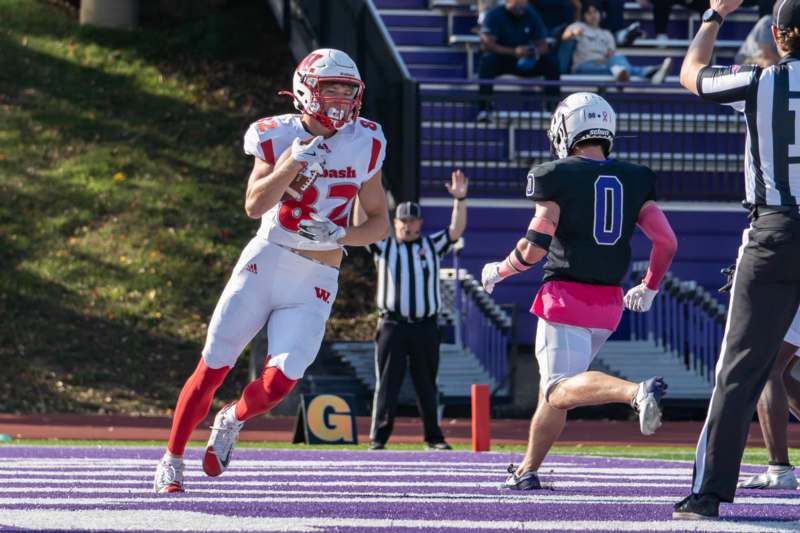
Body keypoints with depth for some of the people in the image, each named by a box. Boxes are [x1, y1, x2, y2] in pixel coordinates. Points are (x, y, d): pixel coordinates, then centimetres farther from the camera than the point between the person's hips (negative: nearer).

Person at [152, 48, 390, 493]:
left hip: (315, 284, 1)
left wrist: (339, 235, -12)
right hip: (266, 263, -1)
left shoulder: (364, 144, 1)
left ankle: (233, 420, 22)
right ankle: (173, 460, 16)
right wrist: (294, 163, -26)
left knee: (279, 383, -12)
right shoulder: (280, 136, -4)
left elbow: (379, 223, 7)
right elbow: (255, 206, -15)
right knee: (212, 369, -2)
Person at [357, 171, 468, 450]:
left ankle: (433, 437, 15)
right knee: (387, 384, -4)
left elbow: (456, 230, 0)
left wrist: (460, 200, -14)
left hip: (425, 327, 2)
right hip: (392, 325, -2)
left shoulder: (431, 246, 11)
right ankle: (378, 438, -5)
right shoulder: (383, 247, 7)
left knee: (427, 385, 9)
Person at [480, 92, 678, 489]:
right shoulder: (633, 180, 8)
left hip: (566, 295, -6)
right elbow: (667, 242, 4)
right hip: (609, 303, 6)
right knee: (553, 387, 18)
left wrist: (497, 271, 10)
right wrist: (649, 288, 21)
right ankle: (527, 471, 23)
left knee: (560, 389, -13)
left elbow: (534, 248, -10)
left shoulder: (557, 177, -6)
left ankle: (637, 392, -38)